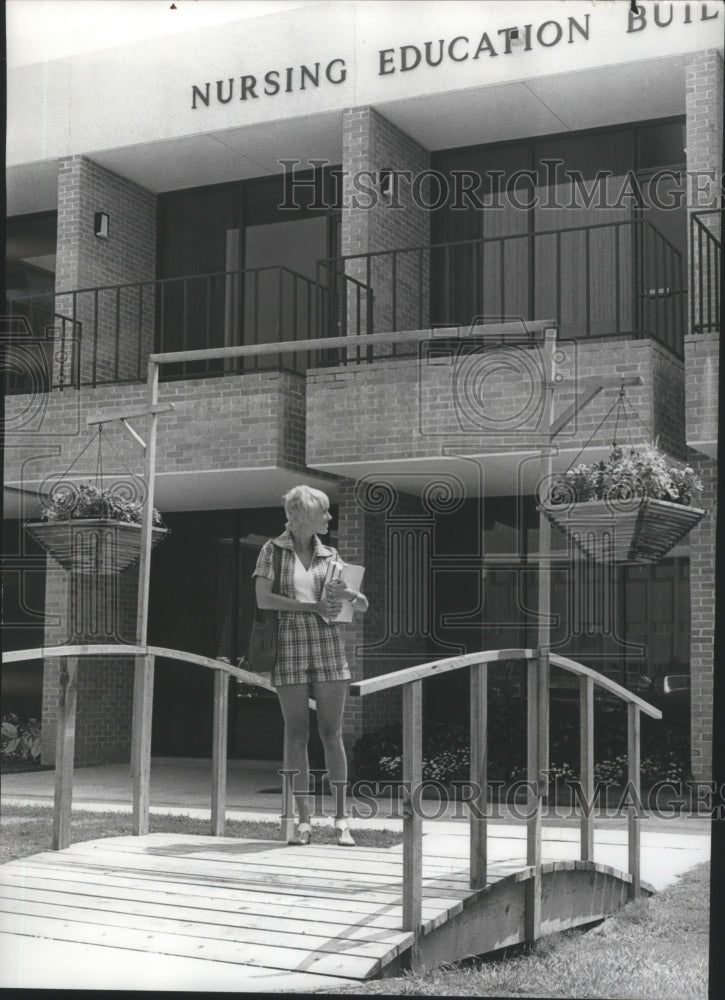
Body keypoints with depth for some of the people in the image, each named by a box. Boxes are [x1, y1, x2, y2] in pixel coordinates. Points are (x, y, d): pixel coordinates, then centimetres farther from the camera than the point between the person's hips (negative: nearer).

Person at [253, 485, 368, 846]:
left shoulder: (329, 555, 12)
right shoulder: (273, 550, 4)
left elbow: (363, 605, 12)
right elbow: (263, 599, -8)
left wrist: (349, 595, -11)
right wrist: (312, 606, -13)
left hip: (327, 643, 2)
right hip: (289, 643, -2)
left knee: (331, 732, 0)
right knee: (296, 732, -1)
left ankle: (341, 819, 3)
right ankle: (303, 820, 5)